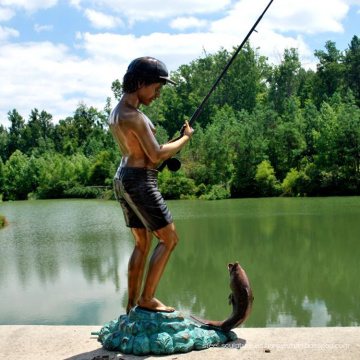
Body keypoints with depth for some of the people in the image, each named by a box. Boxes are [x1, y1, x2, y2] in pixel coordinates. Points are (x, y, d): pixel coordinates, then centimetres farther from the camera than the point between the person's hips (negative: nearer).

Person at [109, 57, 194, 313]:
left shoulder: (115, 112, 13)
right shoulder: (134, 116, -17)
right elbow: (156, 155, -18)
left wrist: (166, 151, 11)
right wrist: (186, 138, -4)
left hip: (123, 178, 10)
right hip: (140, 180, -10)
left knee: (143, 243, 16)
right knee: (169, 239, 0)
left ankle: (132, 303, 19)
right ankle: (146, 298, 2)